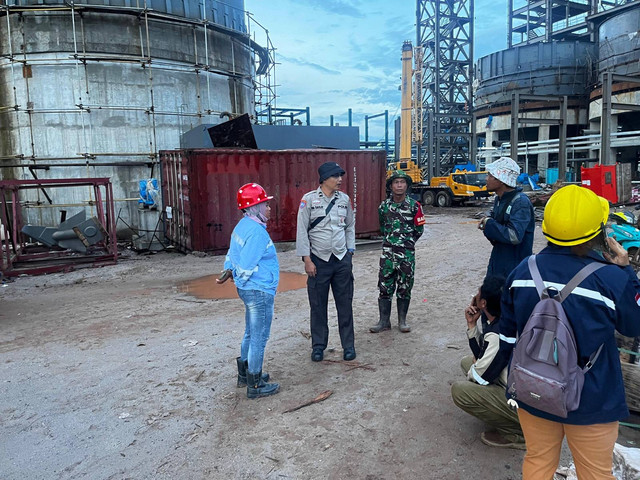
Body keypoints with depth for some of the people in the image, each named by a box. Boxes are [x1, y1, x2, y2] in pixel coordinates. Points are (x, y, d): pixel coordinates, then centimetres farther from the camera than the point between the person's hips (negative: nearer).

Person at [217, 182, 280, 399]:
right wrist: (242, 279, -5)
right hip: (260, 291, -10)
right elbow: (247, 265, -22)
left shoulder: (243, 225, 11)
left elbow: (232, 254, 15)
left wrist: (228, 271, 5)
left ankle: (245, 374, 37)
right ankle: (255, 385, 13)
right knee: (259, 338, 1)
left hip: (248, 289, 10)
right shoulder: (256, 231, -22)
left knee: (251, 334, 23)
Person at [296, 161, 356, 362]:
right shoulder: (309, 199, -6)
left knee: (345, 304, 8)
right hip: (318, 260, -3)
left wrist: (349, 252, 8)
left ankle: (348, 345, 21)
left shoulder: (344, 199, 5)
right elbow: (302, 231, -5)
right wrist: (307, 260, -8)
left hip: (342, 260, 3)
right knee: (318, 305, 7)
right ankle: (318, 345, 22)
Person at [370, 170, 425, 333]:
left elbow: (419, 229, 4)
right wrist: (390, 241, 12)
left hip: (407, 253, -2)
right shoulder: (384, 206, 3)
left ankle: (402, 320, 20)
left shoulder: (414, 206, -3)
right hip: (388, 252, 2)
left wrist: (408, 242, 7)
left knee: (404, 287, 7)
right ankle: (384, 321, 13)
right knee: (385, 286, 3)